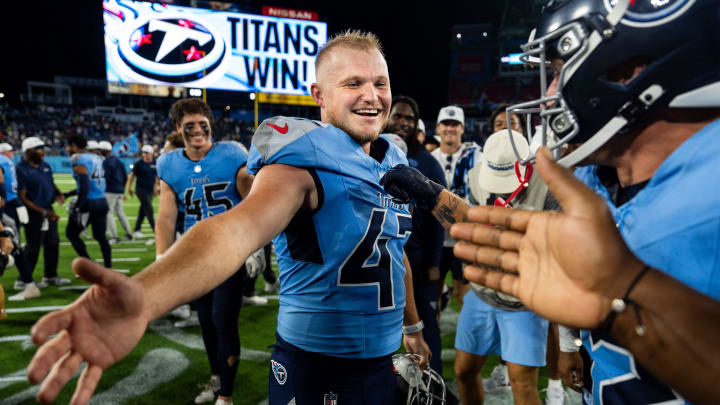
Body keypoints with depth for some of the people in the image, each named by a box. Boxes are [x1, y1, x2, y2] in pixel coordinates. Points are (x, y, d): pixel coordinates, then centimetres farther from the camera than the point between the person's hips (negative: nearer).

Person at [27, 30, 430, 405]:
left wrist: (412, 325, 24)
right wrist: (143, 298, -56)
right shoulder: (305, 161, -20)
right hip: (317, 369, -7)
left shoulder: (392, 162, 4)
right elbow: (238, 227, -39)